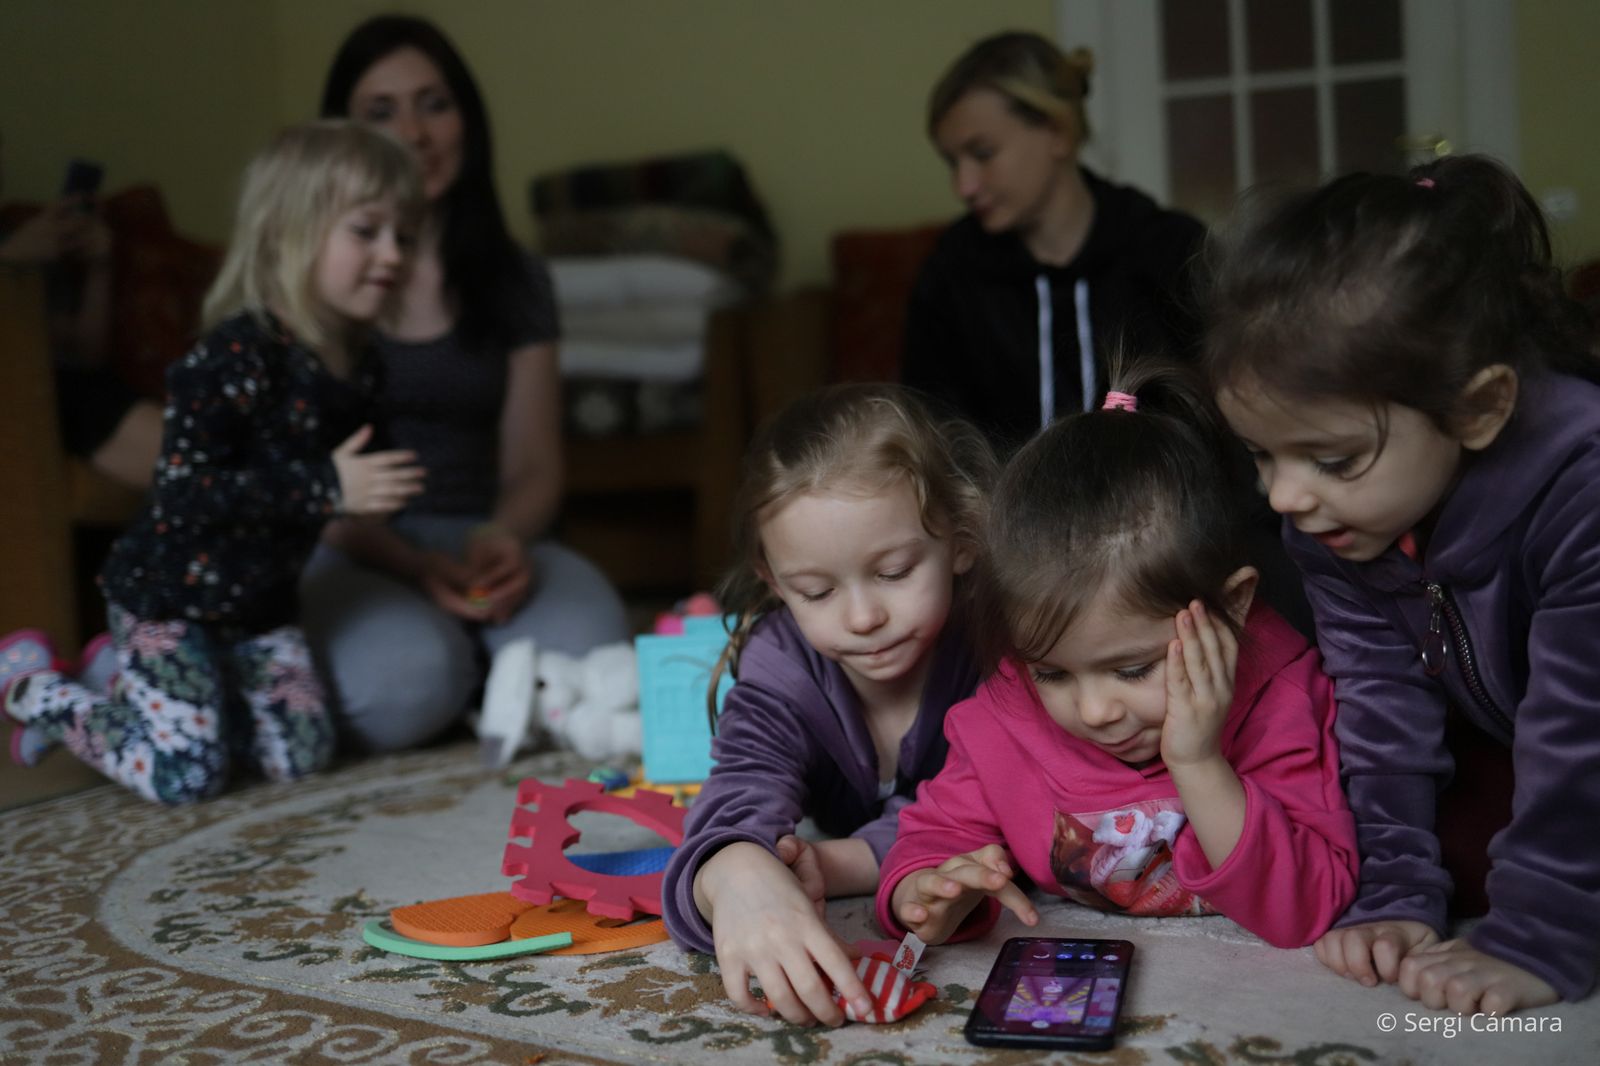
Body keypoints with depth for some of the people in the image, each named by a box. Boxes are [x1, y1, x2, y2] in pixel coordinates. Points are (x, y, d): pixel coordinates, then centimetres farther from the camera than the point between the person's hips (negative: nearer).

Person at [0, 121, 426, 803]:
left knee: (301, 758, 5)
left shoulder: (356, 369, 0)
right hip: (168, 598, -7)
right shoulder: (236, 356, -25)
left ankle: (126, 677, 23)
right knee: (185, 775, -10)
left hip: (260, 605, 7)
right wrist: (323, 486, -33)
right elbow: (181, 492, -29)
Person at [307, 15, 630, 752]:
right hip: (348, 551, -2)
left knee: (590, 652, -31)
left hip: (480, 537, 2)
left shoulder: (515, 282, 12)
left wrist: (502, 537, -16)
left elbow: (534, 465, 8)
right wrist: (412, 566, -20)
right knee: (408, 680, -35)